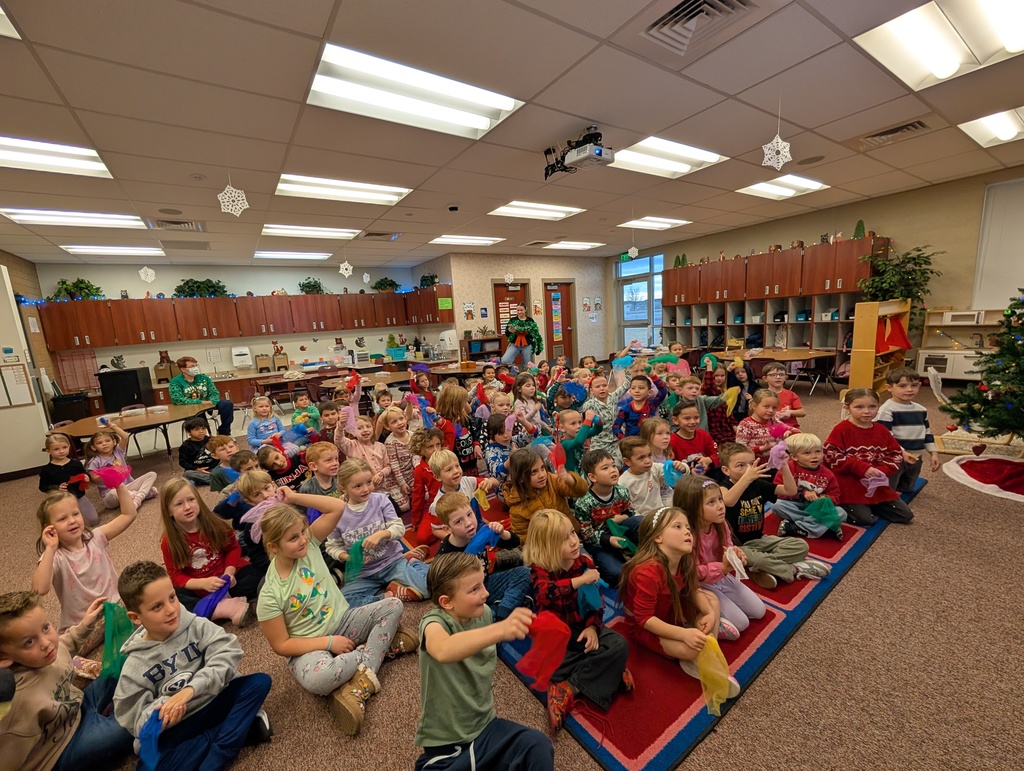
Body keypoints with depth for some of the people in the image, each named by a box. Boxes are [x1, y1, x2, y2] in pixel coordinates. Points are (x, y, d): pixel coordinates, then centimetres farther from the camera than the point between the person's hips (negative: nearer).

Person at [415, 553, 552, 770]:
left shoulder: (484, 613, -6)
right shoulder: (435, 621, -23)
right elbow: (443, 651, -48)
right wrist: (500, 630, -60)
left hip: (485, 726, 3)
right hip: (443, 744, -3)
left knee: (538, 746, -20)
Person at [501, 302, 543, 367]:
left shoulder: (530, 321, 0)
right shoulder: (512, 320, 0)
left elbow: (536, 334, 4)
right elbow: (506, 334, 3)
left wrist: (539, 347, 1)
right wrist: (509, 331, -20)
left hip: (527, 346, 0)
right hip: (514, 345, 0)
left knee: (527, 366, 7)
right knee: (504, 360, -19)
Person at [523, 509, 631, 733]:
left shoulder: (585, 562, -5)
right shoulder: (540, 569, -17)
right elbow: (544, 593, -38)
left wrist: (592, 626, -17)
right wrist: (580, 580, -40)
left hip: (583, 627, 3)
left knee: (619, 645, -18)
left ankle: (569, 687, -18)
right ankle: (603, 669, -14)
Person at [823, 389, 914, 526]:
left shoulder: (881, 430, 6)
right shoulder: (842, 430, -13)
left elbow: (896, 453, 10)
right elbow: (832, 456, -19)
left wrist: (883, 470, -10)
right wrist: (862, 468, -22)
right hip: (850, 487, -7)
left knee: (905, 515, 6)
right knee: (865, 519, -18)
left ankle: (871, 505, 21)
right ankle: (844, 505, 9)